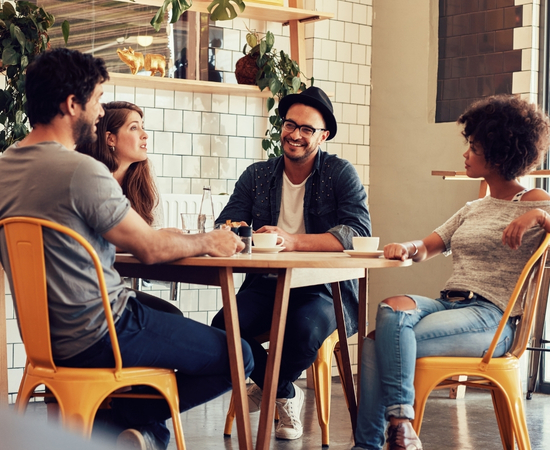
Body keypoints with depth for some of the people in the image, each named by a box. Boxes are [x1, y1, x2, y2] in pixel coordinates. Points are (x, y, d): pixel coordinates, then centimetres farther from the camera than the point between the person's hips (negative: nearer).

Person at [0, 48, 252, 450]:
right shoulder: (80, 170, -22)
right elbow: (151, 249, -15)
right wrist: (208, 242, 4)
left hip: (47, 336, 9)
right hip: (95, 339, -9)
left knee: (167, 314, 33)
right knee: (237, 358, -1)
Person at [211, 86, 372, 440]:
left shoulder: (340, 174, -1)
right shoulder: (257, 176, 11)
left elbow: (359, 234, -16)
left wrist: (293, 241, -29)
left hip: (326, 289, -3)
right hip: (267, 284, 3)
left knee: (306, 328, -36)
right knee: (224, 327, -26)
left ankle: (266, 388, 1)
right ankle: (286, 395, 3)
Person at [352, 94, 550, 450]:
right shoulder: (474, 209, 26)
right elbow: (427, 249, 20)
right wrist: (407, 247, -1)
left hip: (491, 315, -6)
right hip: (448, 301, 6)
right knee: (393, 307, -27)